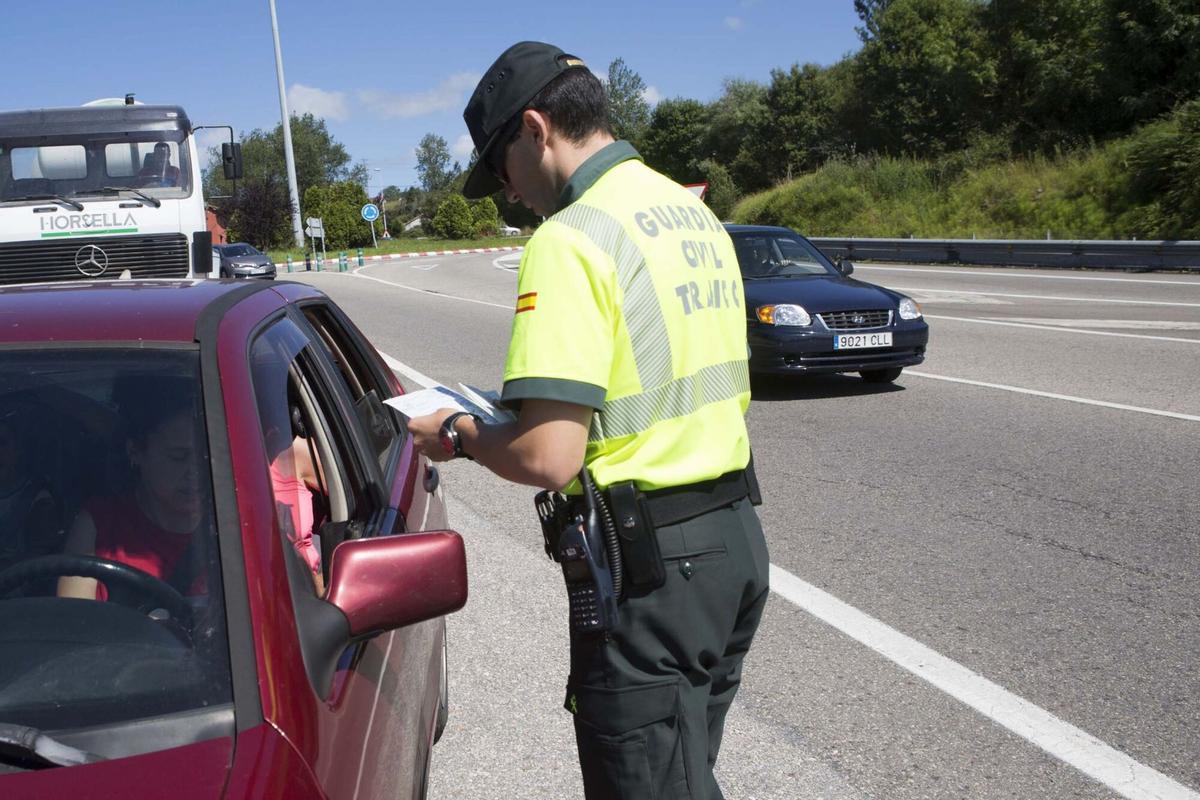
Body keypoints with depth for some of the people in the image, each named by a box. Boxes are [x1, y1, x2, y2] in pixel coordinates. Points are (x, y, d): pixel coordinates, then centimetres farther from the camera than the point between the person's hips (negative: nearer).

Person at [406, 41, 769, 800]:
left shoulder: (573, 237, -17)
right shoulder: (696, 213, 10)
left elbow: (549, 458, -24)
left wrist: (460, 434, -4)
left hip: (650, 566, -9)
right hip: (737, 537, 9)